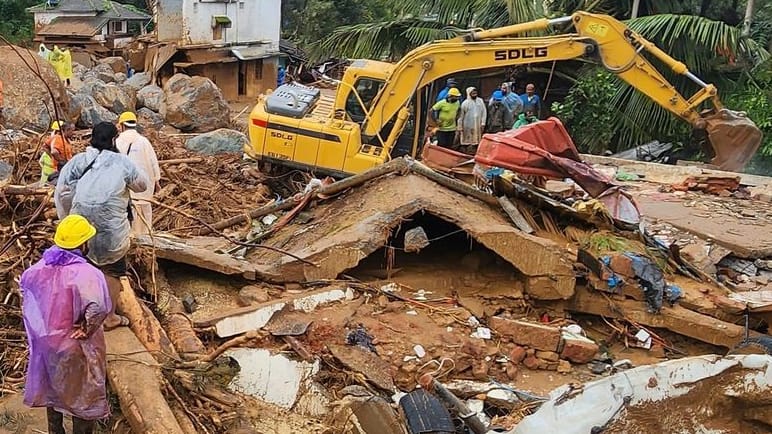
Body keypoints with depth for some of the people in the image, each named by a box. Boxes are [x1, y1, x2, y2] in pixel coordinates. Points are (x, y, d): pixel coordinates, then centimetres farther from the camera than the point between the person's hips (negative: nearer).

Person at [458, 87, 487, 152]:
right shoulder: (465, 103, -2)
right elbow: (461, 116, 1)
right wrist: (460, 127, -1)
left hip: (478, 126, 2)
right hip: (468, 126, -2)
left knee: (477, 143, 3)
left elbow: (484, 112, 6)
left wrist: (483, 122, -2)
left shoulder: (480, 101, 6)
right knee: (467, 142, 1)